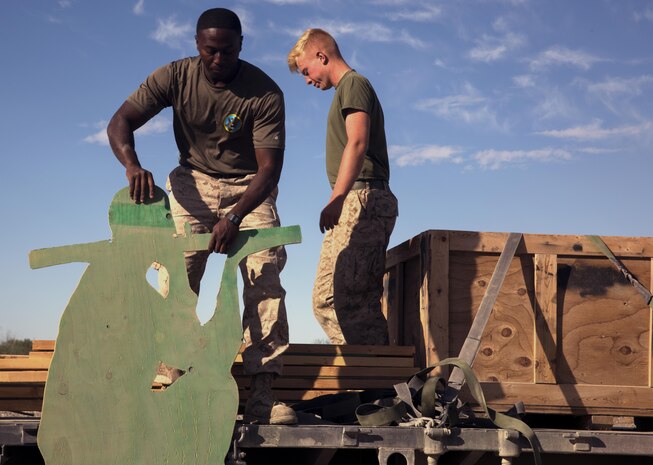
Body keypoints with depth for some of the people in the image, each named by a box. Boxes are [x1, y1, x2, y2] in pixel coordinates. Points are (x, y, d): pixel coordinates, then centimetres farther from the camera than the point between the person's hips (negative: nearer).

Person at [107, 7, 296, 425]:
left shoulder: (265, 93, -19)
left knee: (265, 277, -17)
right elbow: (120, 122, -16)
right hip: (194, 182, 2)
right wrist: (133, 165, -38)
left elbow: (269, 168, -21)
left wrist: (234, 218, -36)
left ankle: (262, 394, -20)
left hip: (249, 188, -1)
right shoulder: (176, 77, -12)